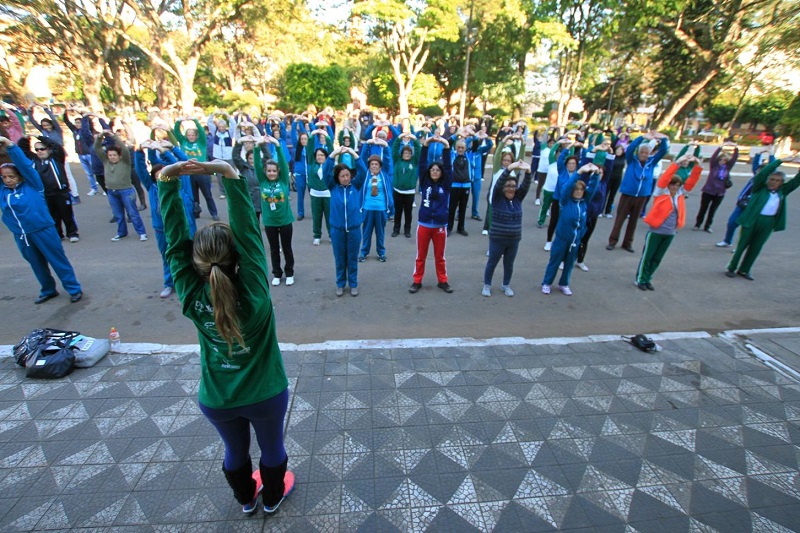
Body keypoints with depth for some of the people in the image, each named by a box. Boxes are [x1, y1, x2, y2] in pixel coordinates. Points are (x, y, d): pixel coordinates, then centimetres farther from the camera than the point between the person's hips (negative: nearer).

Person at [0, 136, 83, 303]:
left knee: (58, 261, 2)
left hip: (42, 230, -5)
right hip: (21, 235, 6)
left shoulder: (31, 185, -6)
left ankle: (74, 289, 9)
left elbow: (24, 164, -16)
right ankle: (48, 290, 30)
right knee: (37, 265, 16)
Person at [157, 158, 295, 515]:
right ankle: (273, 497, 53)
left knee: (235, 450, 30)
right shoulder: (253, 292, -31)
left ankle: (246, 499, 58)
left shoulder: (191, 297, -24)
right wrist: (229, 173, -35)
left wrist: (167, 178, -22)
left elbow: (175, 238, -22)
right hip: (265, 394, -2)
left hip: (216, 399, 3)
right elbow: (247, 229, -35)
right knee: (272, 448, 26)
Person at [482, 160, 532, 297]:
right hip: (497, 239, -3)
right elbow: (498, 183, -23)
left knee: (509, 264, 16)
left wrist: (528, 171, -30)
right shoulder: (497, 198, -8)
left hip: (514, 240, 4)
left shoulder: (518, 198, 2)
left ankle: (506, 285, 34)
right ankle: (487, 285, 26)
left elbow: (526, 185, -11)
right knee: (492, 263, 10)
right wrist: (509, 168, -38)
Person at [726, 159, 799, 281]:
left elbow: (796, 181, 9)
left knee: (756, 247, 9)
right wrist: (780, 161, -14)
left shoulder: (782, 191, 12)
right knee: (742, 245, 3)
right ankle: (732, 268, 12)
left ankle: (744, 270, 18)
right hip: (752, 220, -4)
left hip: (769, 222, 4)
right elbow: (763, 173, -12)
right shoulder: (760, 188, 0)